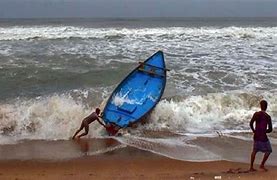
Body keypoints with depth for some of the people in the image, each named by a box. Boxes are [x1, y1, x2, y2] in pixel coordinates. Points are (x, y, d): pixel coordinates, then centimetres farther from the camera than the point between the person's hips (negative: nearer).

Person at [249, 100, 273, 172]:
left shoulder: (256, 114, -3)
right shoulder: (268, 117, -10)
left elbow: (251, 123, -14)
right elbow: (270, 129, -9)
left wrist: (253, 130, 1)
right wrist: (264, 131, 9)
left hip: (256, 136, 4)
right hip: (263, 137, -4)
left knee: (255, 151, 17)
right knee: (268, 151, 14)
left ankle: (251, 167, 17)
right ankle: (262, 165, 12)